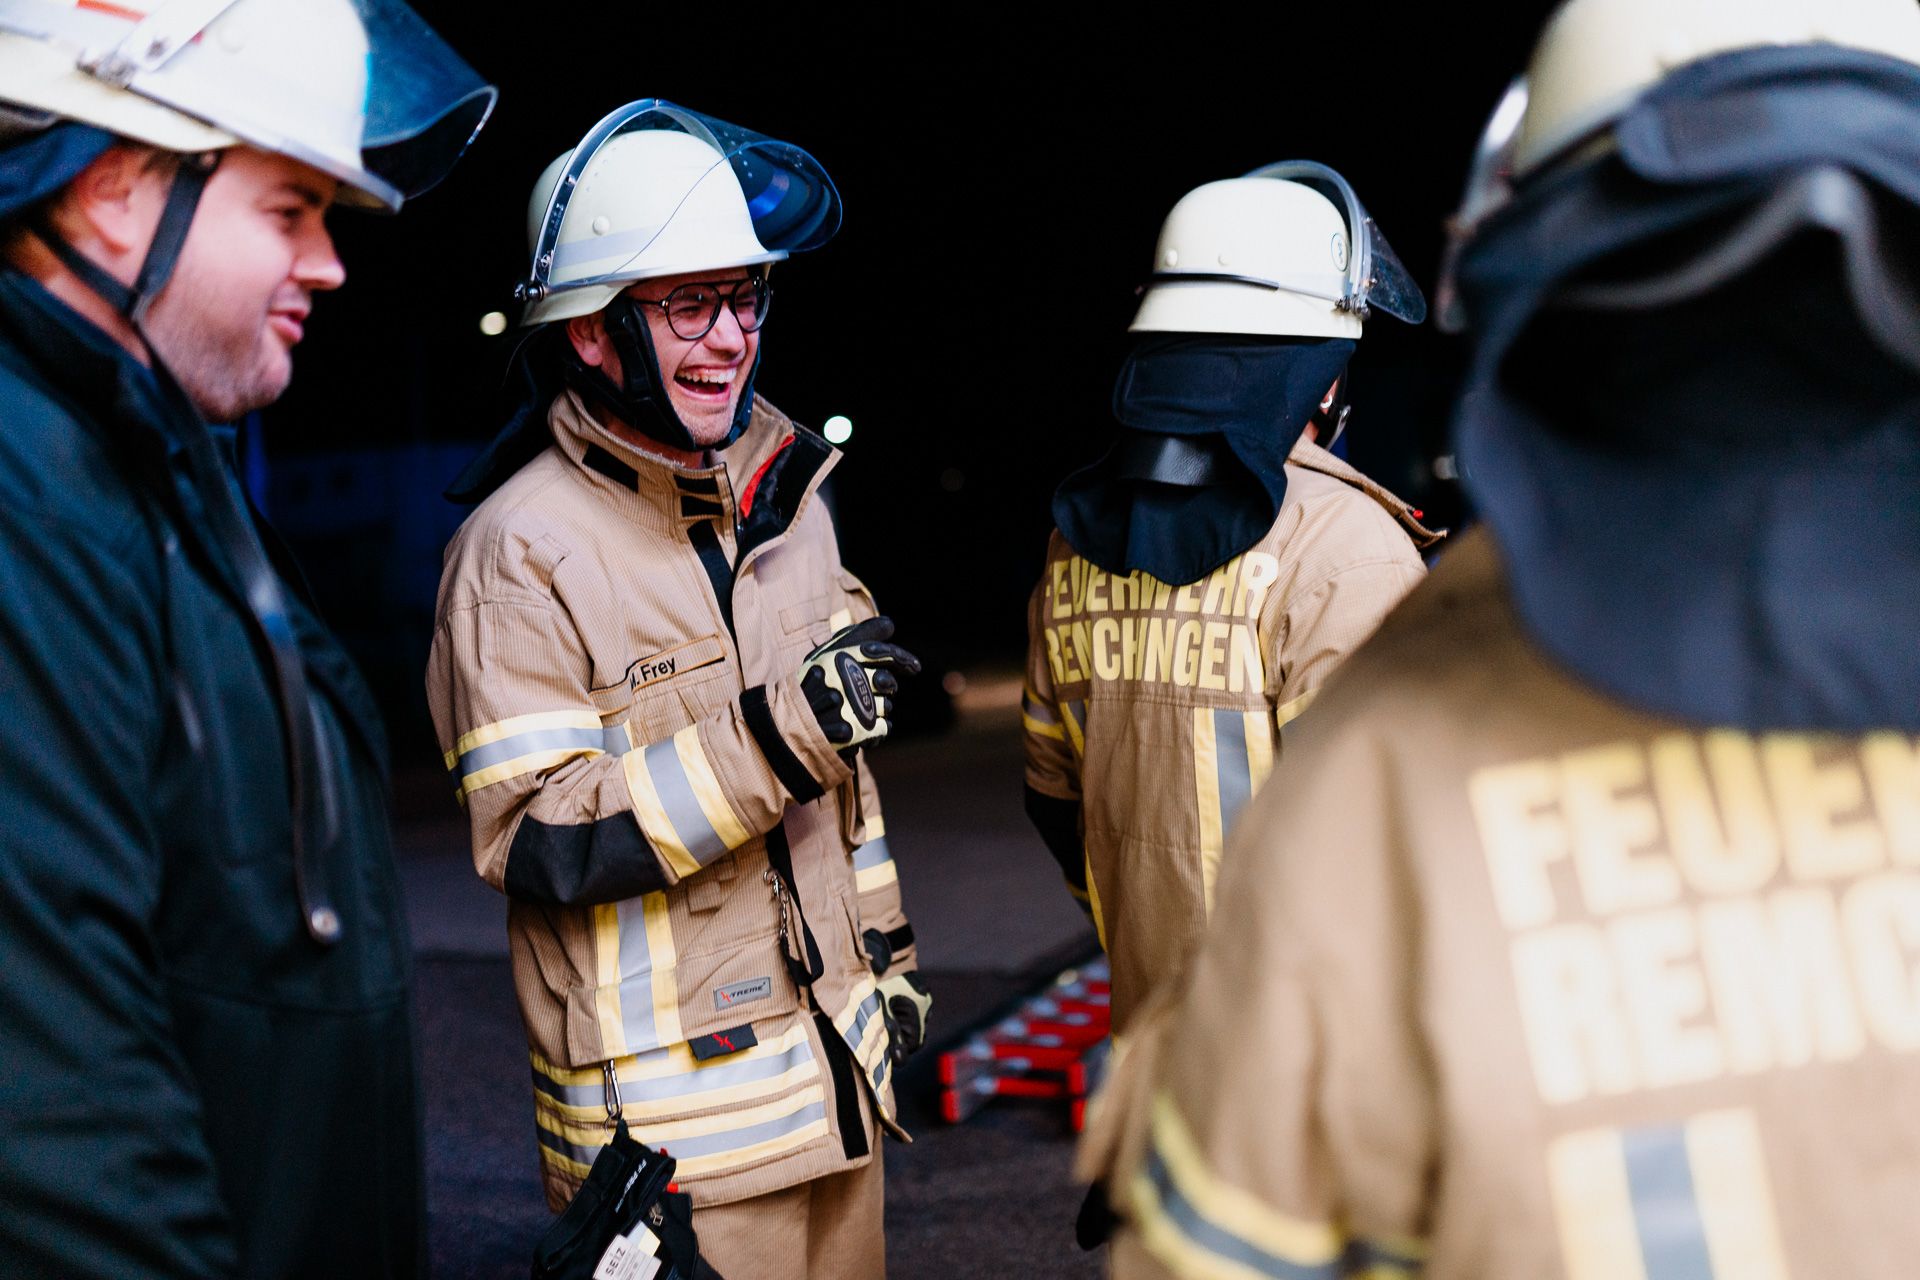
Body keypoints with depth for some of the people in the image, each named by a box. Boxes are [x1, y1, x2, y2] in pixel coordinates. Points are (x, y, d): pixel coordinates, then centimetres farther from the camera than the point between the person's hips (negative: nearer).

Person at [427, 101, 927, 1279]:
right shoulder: (522, 550, -13)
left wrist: (886, 943, 20)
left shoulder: (784, 500, 11)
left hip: (836, 1071, 7)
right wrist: (771, 738, -27)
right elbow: (534, 840, -20)